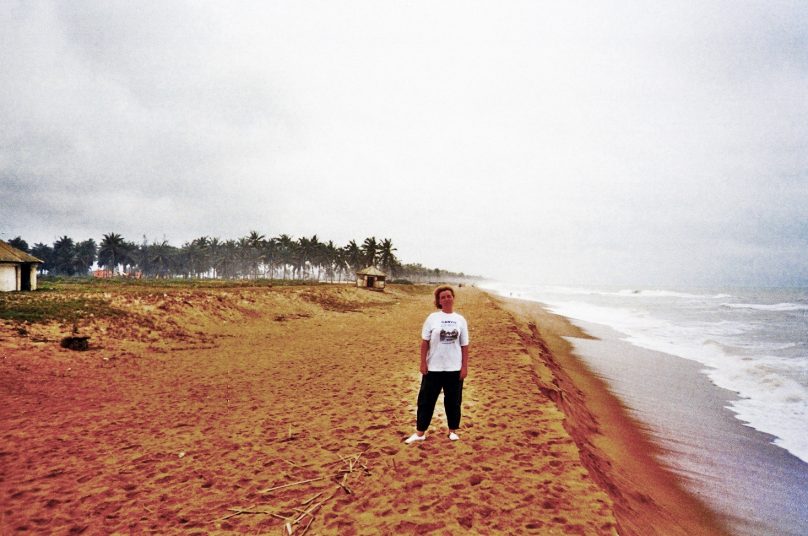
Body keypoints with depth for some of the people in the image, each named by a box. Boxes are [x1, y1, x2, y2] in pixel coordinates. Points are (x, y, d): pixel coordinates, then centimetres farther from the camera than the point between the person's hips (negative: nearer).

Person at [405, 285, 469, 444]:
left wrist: (465, 367, 0)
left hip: (454, 368, 1)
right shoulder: (432, 318, -3)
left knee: (453, 401, 11)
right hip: (433, 367, -1)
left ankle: (453, 430, 27)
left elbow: (464, 346, 4)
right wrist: (423, 363, -6)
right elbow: (424, 342, -1)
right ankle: (420, 432, 13)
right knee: (426, 400, 4)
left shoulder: (460, 320, 1)